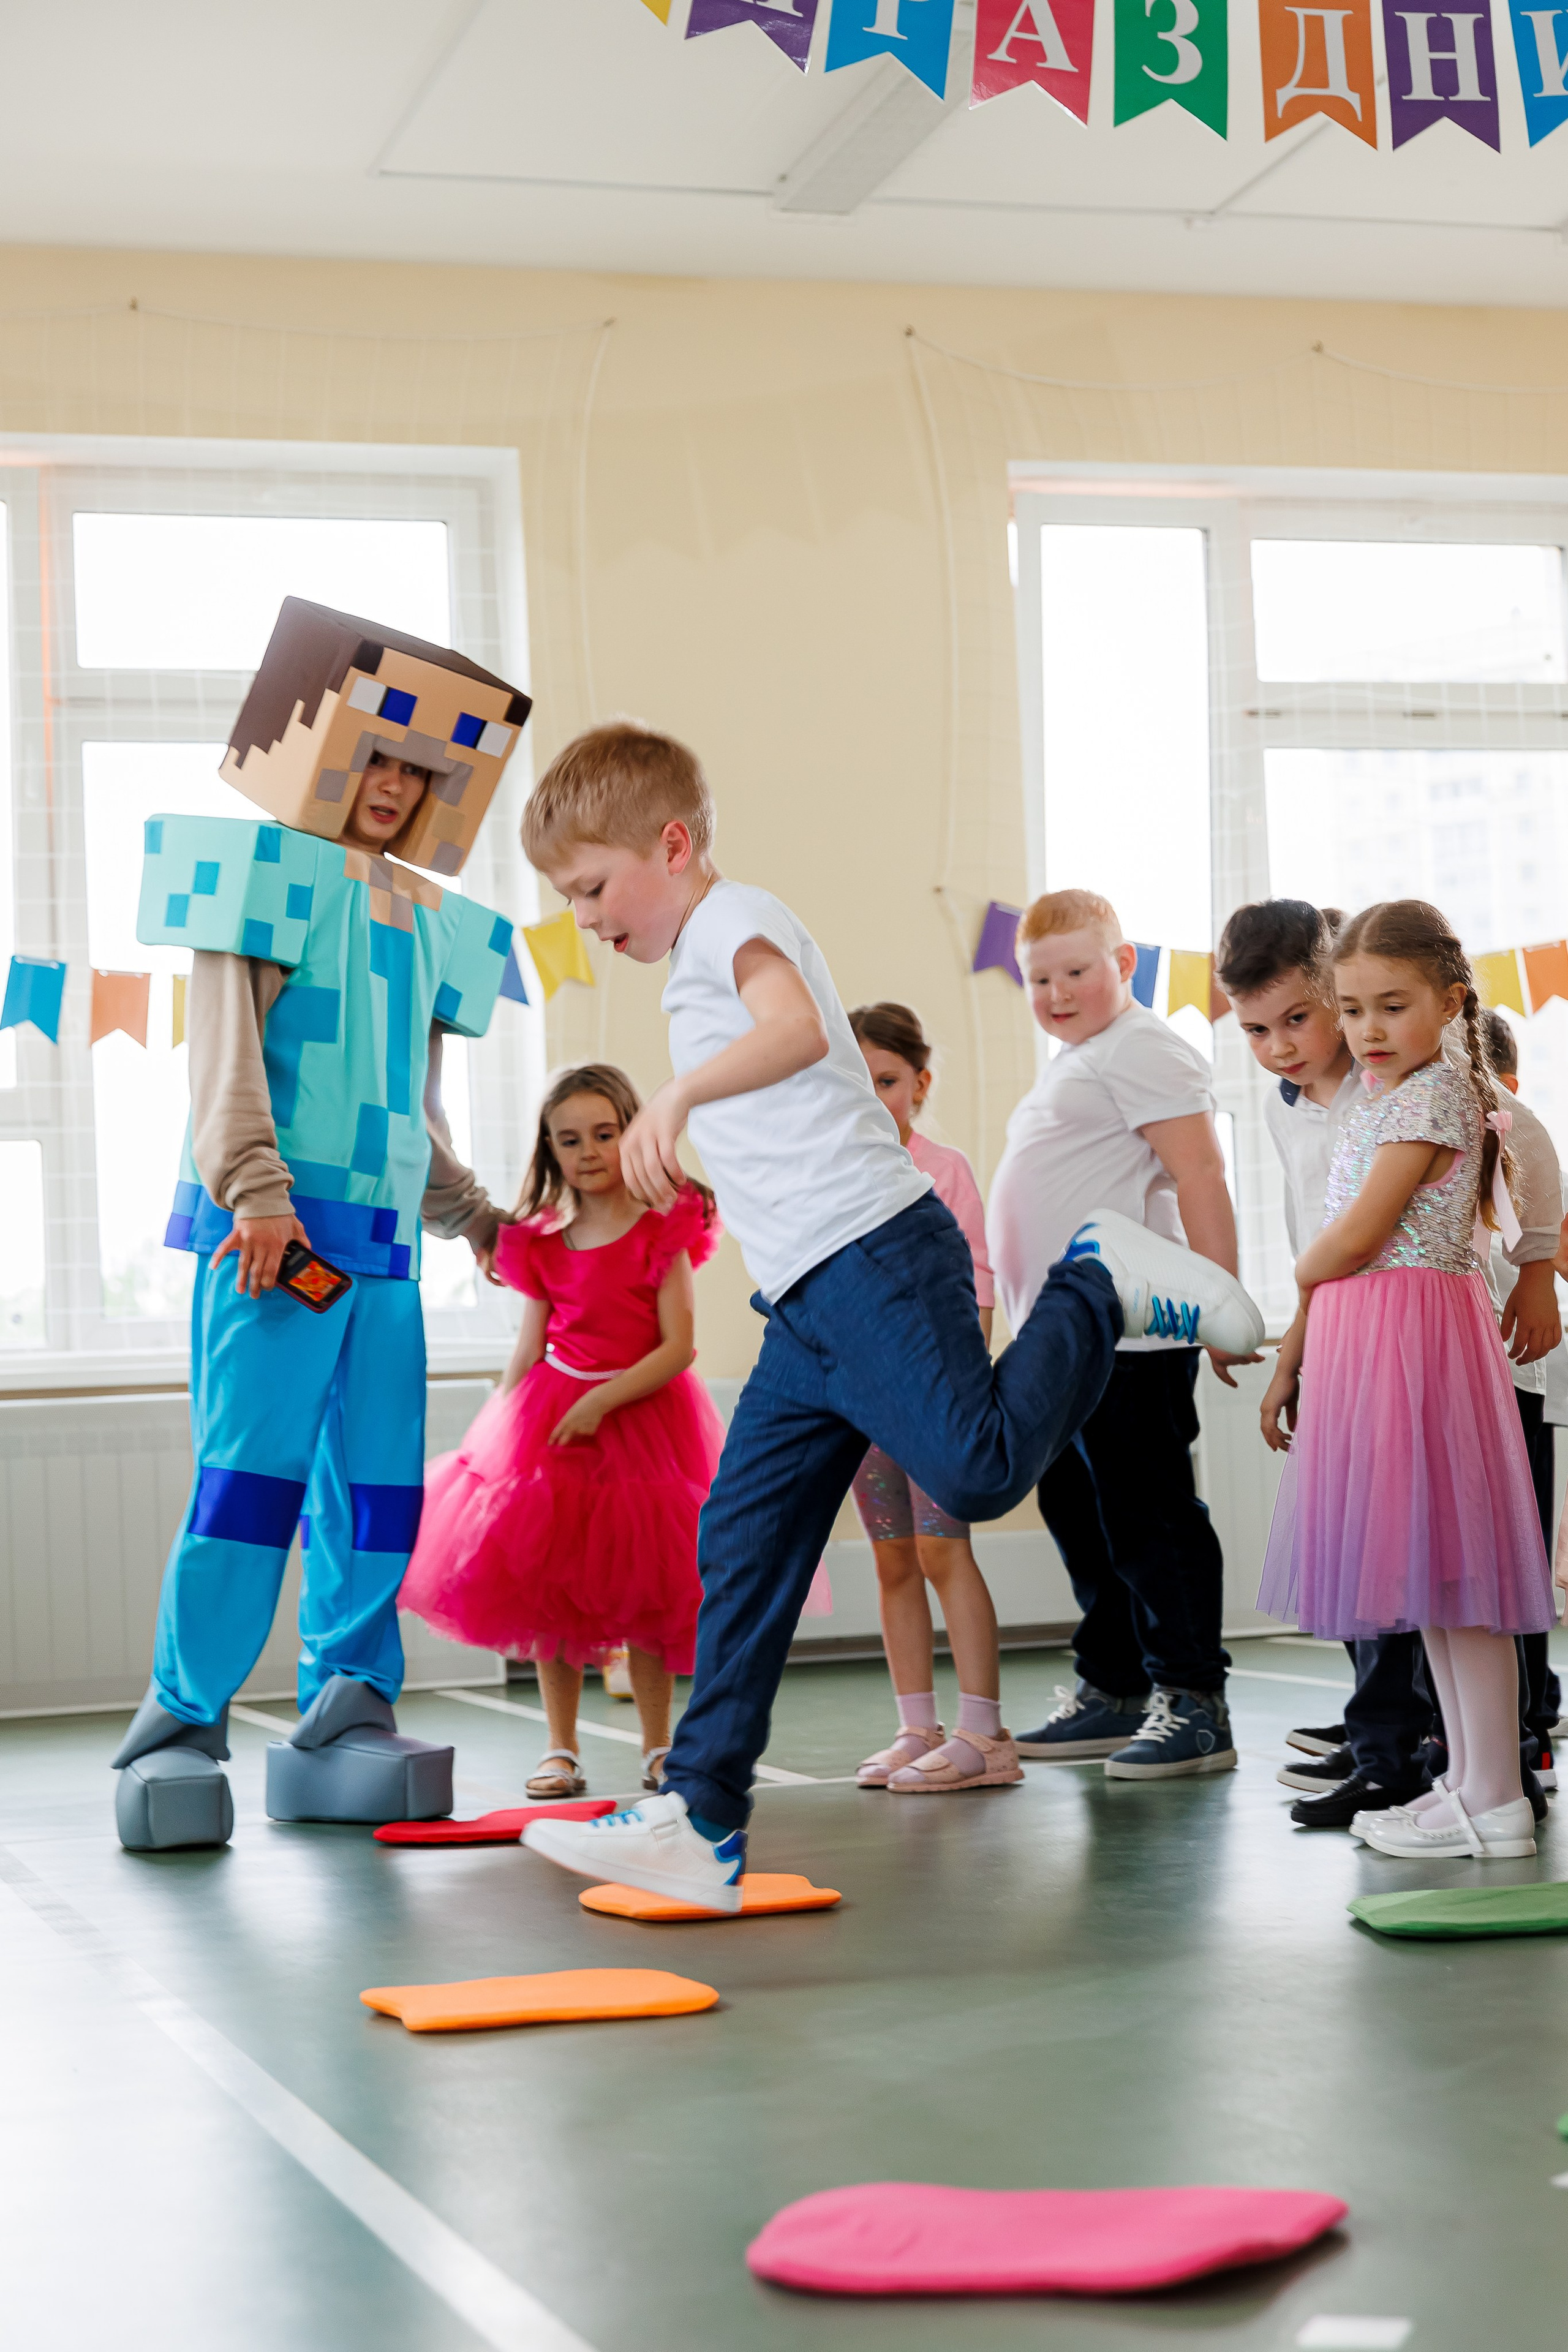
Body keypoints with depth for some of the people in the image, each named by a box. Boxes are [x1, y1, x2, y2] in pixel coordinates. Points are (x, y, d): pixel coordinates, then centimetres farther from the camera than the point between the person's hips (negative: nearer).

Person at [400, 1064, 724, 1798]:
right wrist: (494, 1432, 2)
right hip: (548, 1420, 3)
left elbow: (679, 1348, -13)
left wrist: (600, 1402, -21)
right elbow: (528, 1353, 8)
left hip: (642, 1415, -3)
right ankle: (561, 1750, 10)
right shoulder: (541, 1247, 5)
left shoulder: (662, 1232, -6)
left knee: (643, 1592, 4)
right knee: (550, 1591, 2)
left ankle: (659, 1746, 16)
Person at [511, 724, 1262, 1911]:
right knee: (741, 1544, 3)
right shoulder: (706, 962, 25)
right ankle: (703, 1821, 3)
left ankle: (1101, 1287, 5)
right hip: (807, 1303, 10)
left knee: (979, 1470, -21)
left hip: (872, 1263, -10)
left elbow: (800, 1026, -27)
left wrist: (678, 1095, -38)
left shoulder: (735, 918, -5)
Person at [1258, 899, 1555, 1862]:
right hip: (1361, 1344, 10)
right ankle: (1467, 1778, 17)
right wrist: (1293, 1355, 21)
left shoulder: (1437, 1091, -11)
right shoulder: (1380, 1103, 18)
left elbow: (1355, 1240, -16)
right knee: (1428, 1567, 11)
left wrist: (1303, 1273, 3)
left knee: (1450, 1563, -9)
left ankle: (1496, 1801, -6)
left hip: (1415, 1331, -10)